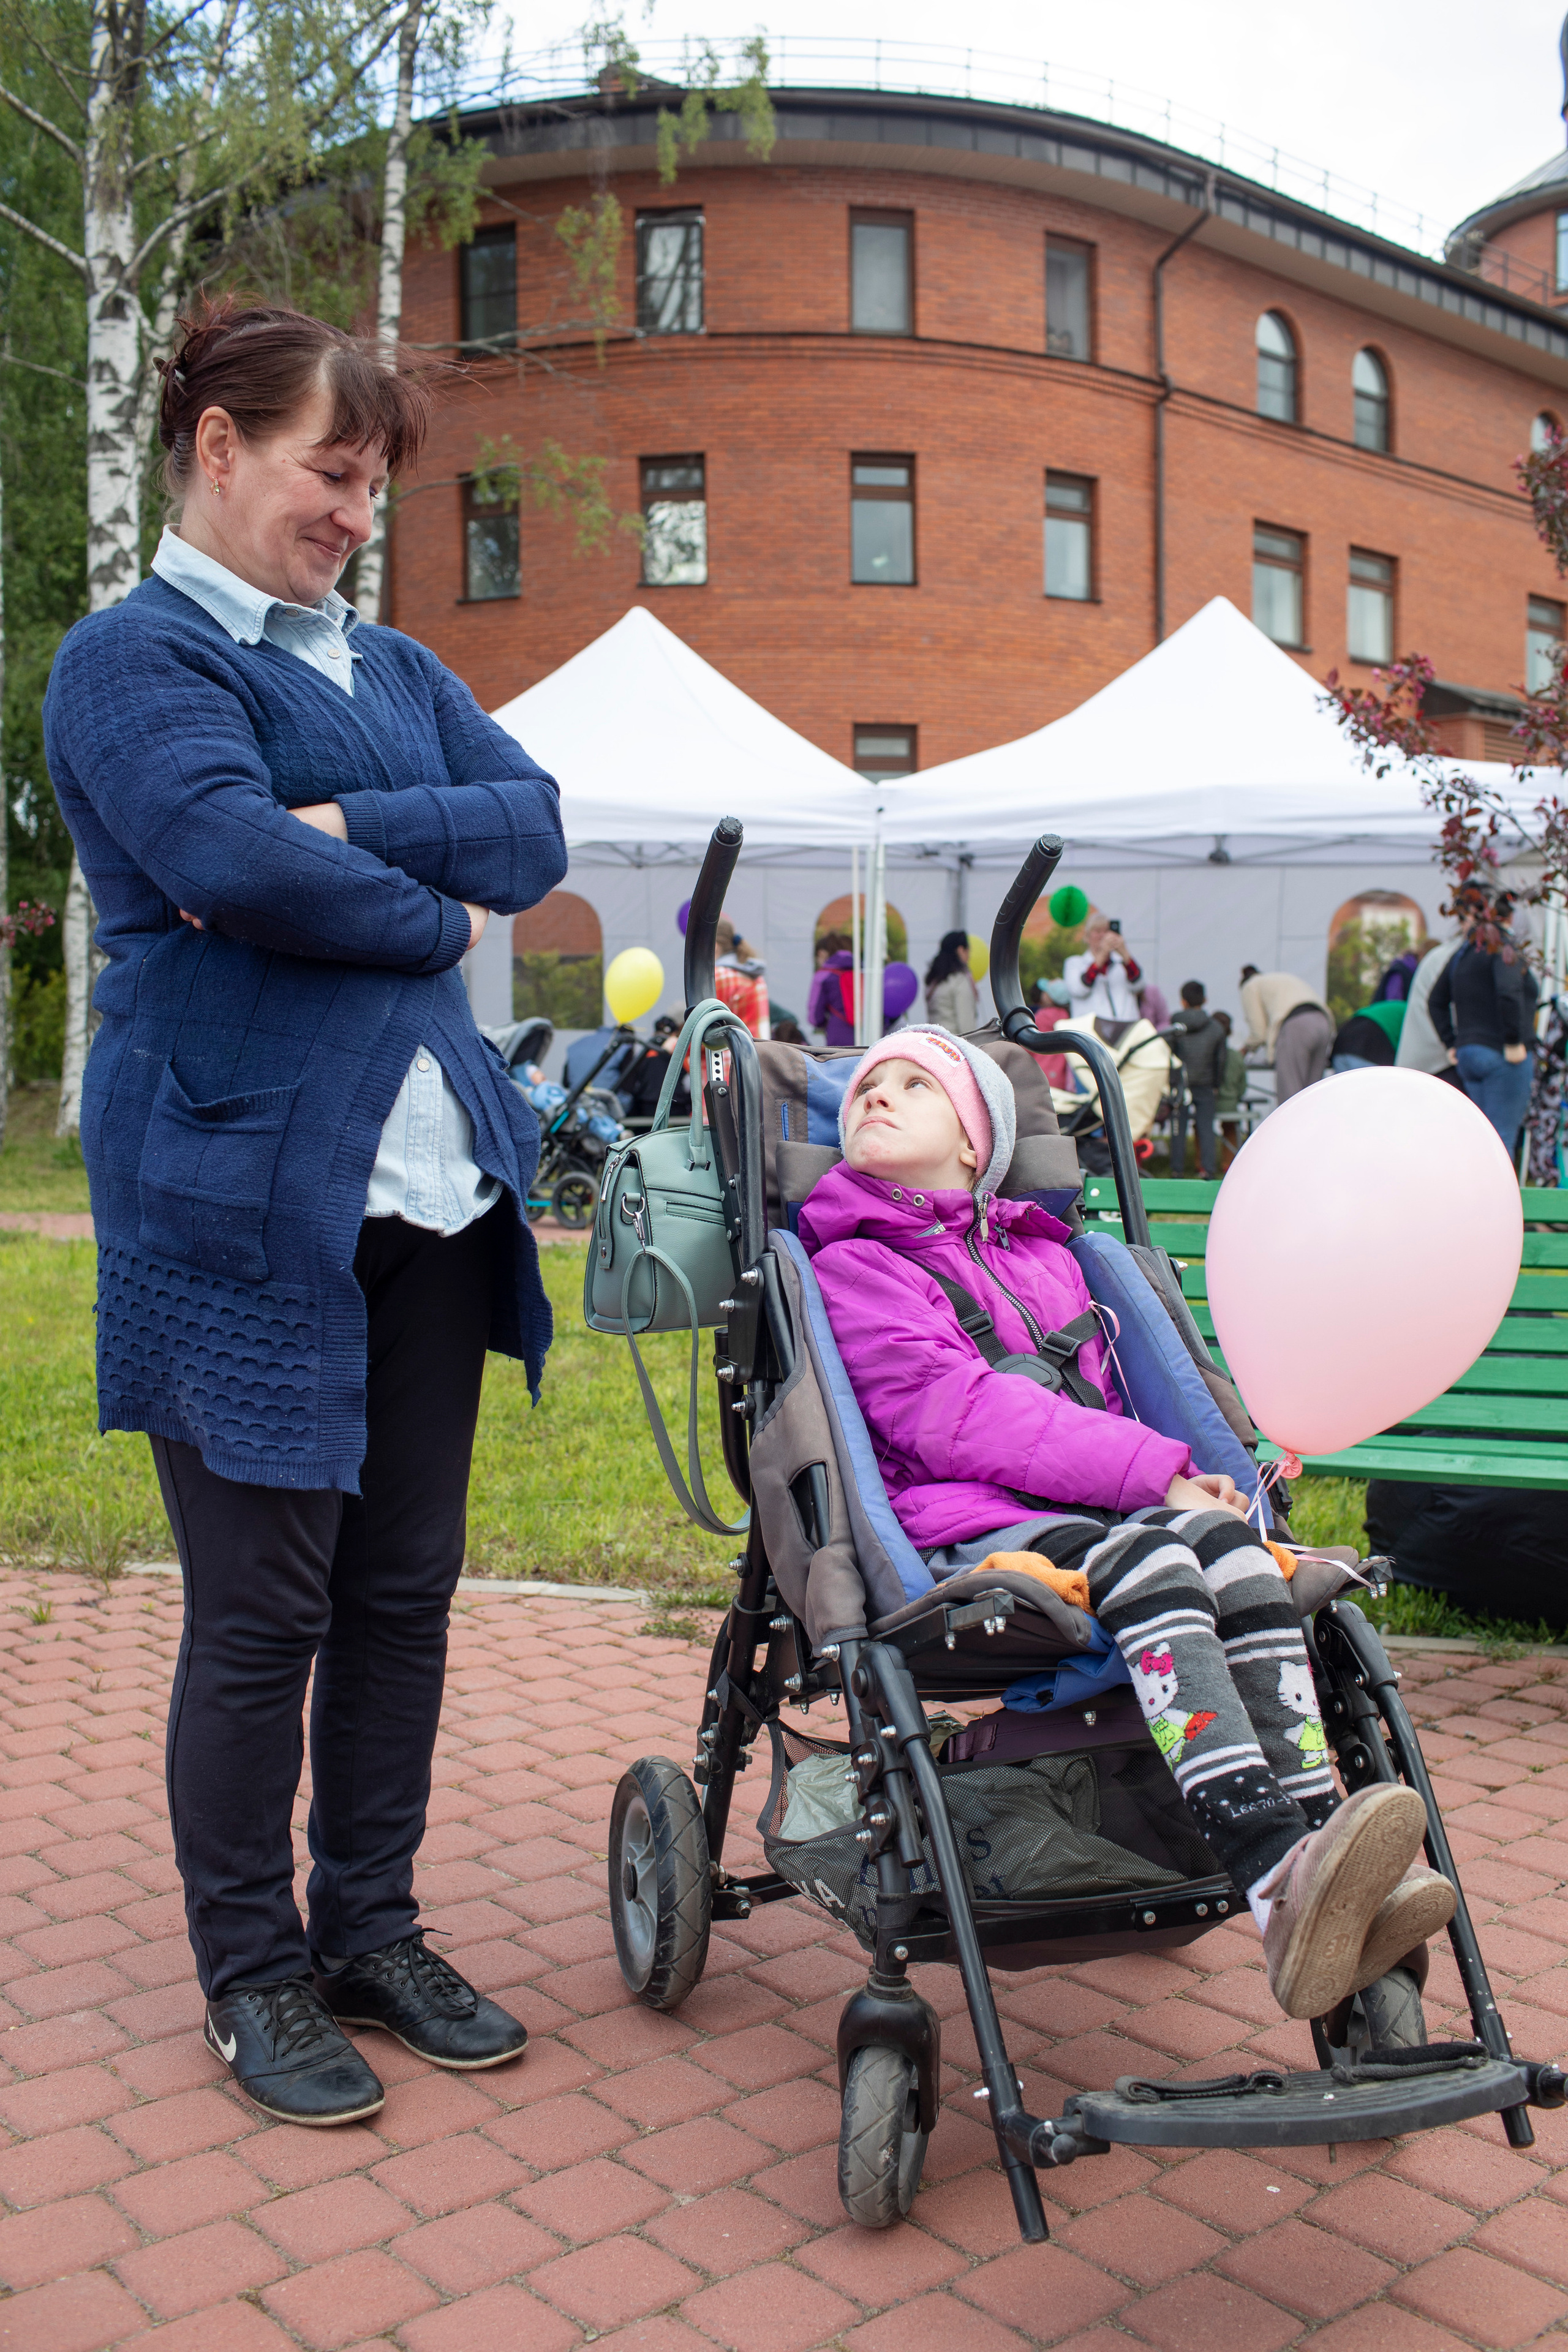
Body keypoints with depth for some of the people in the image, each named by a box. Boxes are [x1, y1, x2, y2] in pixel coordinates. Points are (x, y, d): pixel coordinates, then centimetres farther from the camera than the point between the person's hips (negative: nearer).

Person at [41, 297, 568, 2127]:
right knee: (261, 1613, 3)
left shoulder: (393, 667, 20)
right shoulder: (136, 655, -2)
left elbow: (534, 827, 5)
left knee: (404, 1588, 12)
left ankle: (373, 1936, 28)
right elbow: (236, 858, -20)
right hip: (240, 1197, -7)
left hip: (429, 1184, 7)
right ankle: (251, 1978, 22)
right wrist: (431, 912, -5)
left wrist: (345, 832, -10)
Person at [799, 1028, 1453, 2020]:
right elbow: (960, 1414, -7)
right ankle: (1277, 1873, -48)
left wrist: (1178, 1488, 4)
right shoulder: (855, 1268, 7)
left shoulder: (1046, 1258, 29)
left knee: (1234, 1550, -26)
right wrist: (1157, 1473, -13)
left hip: (1104, 1514, 6)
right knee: (1147, 1560, -34)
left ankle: (1316, 1849, -36)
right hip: (963, 1535, -5)